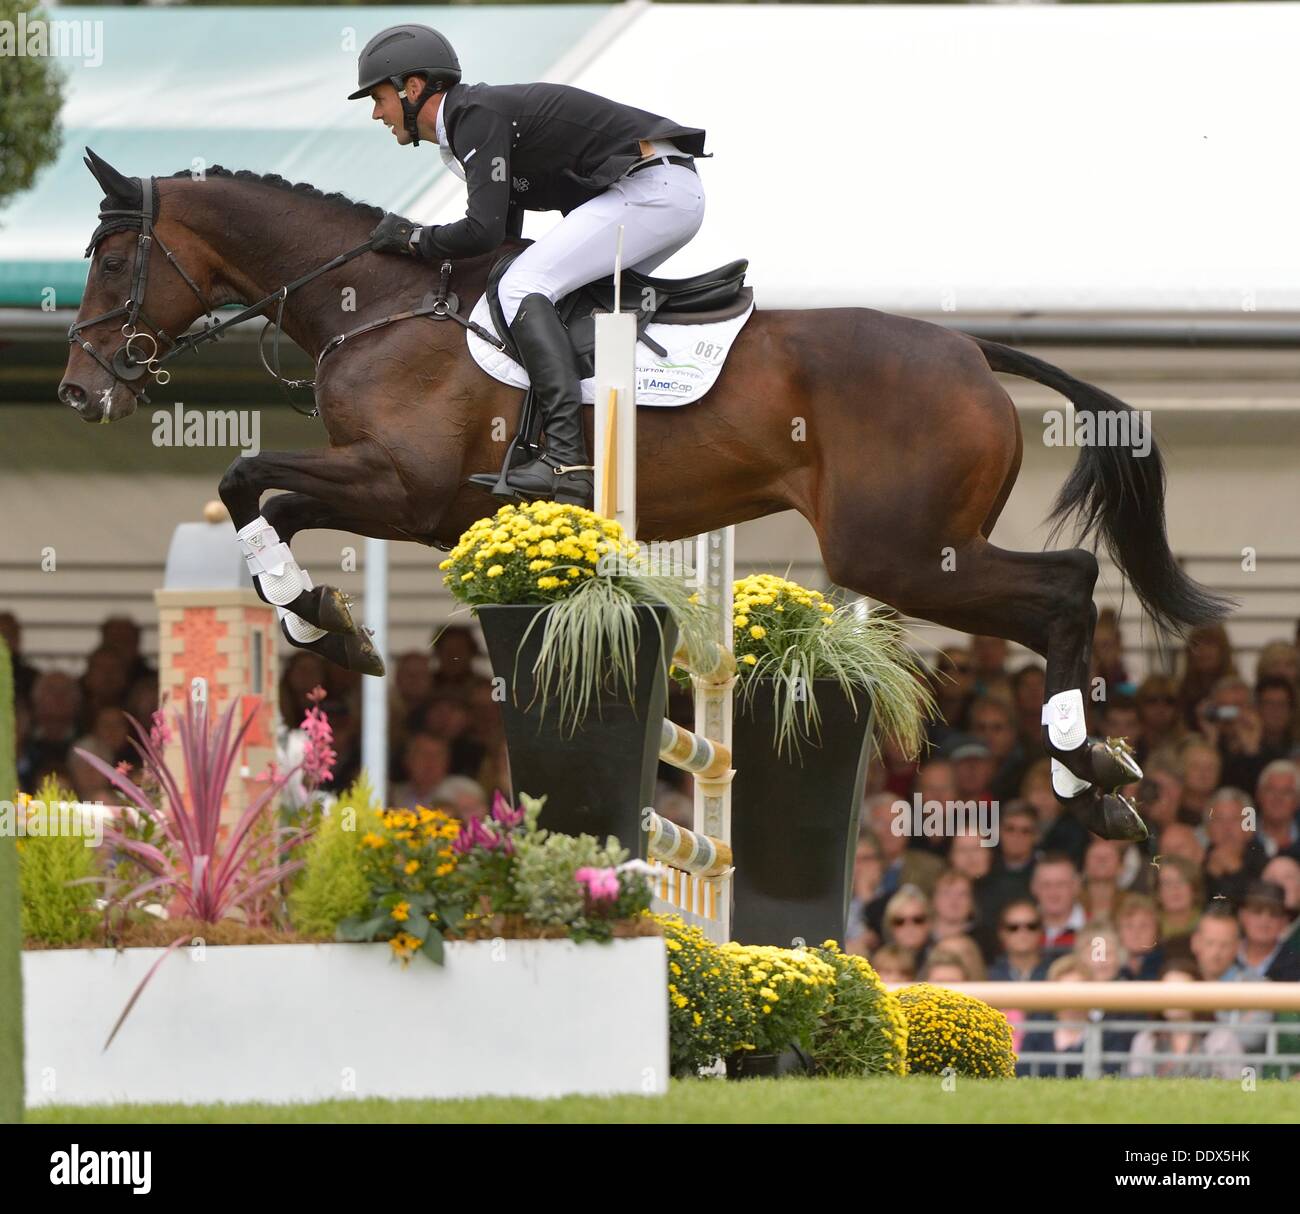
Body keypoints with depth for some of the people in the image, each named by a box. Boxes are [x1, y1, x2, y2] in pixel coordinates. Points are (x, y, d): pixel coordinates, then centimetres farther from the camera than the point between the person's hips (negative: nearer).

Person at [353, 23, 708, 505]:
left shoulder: (478, 114, -11)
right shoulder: (471, 122, 21)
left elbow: (484, 230, -19)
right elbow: (507, 232, 25)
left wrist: (413, 239, -4)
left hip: (650, 188, -11)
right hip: (676, 194, 11)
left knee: (522, 288, -17)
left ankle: (568, 460, -29)